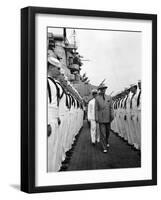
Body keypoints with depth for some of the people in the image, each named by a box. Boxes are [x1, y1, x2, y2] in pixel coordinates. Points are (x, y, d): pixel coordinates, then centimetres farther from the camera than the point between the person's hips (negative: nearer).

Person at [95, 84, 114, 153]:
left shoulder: (109, 97, 6)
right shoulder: (97, 98, -1)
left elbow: (111, 107, 5)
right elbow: (96, 109, -2)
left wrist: (112, 115, -4)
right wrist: (96, 118, -6)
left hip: (108, 118, 3)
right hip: (101, 118, -3)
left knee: (107, 132, 15)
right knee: (102, 133, -6)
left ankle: (106, 142, 42)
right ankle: (104, 148, -3)